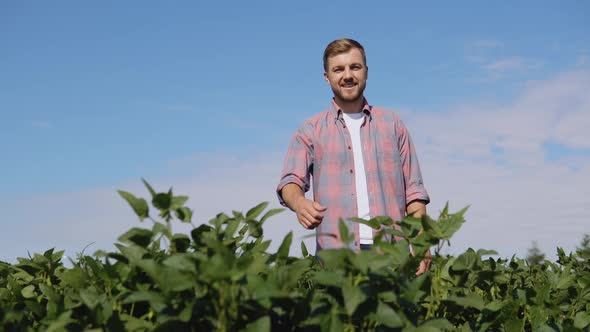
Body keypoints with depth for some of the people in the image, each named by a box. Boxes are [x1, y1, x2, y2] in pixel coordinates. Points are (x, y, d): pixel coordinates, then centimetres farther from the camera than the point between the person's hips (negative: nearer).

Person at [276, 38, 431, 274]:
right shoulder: (310, 132, 11)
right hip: (337, 251, -1)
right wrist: (300, 203, -26)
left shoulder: (393, 124, 15)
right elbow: (291, 182, -1)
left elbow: (413, 191, 13)